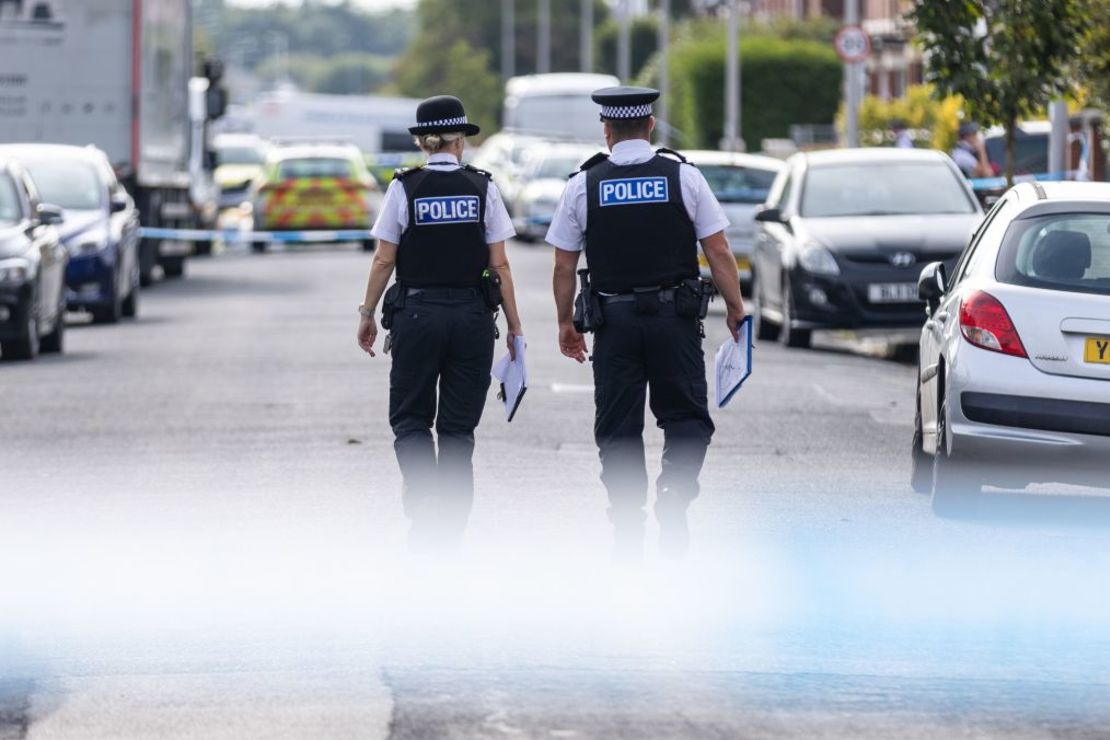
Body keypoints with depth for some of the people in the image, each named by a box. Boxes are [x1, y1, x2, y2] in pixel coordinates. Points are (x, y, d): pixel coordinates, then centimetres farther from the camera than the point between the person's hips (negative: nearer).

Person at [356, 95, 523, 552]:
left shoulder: (404, 188, -4)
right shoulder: (483, 189, -1)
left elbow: (383, 261, -3)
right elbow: (499, 265, -1)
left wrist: (368, 314, 8)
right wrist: (514, 325, 6)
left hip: (417, 314, -1)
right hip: (473, 317, 2)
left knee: (410, 417, 10)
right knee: (458, 425, 10)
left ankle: (425, 501, -14)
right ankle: (450, 529, 9)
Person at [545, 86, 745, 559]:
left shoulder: (584, 184, 1)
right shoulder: (683, 177, -1)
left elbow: (564, 265, 3)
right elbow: (718, 252, -2)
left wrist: (566, 323, 14)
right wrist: (735, 309, 8)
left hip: (614, 319, 1)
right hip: (674, 317, -1)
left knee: (618, 427, 8)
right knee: (686, 416, 9)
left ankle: (627, 530, 7)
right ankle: (673, 493, -15)